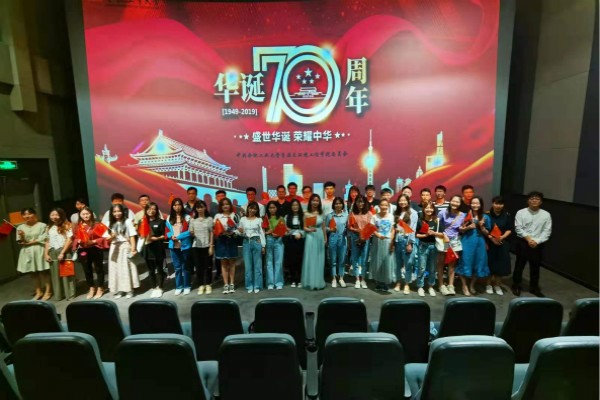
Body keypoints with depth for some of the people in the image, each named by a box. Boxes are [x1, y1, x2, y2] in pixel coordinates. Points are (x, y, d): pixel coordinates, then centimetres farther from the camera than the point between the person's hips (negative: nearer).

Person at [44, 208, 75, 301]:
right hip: (53, 252, 5)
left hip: (64, 251, -5)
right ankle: (58, 295, 17)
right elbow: (47, 242, 16)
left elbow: (69, 240, -8)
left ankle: (70, 294, 7)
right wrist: (46, 254, 6)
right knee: (55, 273, 7)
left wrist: (62, 252, -13)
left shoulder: (66, 226, -2)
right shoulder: (49, 228, 14)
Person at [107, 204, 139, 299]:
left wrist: (133, 248, -14)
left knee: (127, 268, 1)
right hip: (114, 248, 4)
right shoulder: (110, 223, 7)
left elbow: (132, 236, -7)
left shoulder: (127, 221, -5)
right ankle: (119, 290, 17)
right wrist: (111, 237, -15)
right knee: (116, 268, 7)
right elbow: (108, 239, 9)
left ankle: (129, 289, 10)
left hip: (125, 247, -4)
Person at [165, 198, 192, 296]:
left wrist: (179, 237, -16)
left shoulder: (187, 217, -5)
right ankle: (178, 287, 21)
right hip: (174, 246, 3)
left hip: (185, 245, -3)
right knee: (177, 267, 11)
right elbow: (167, 231, 9)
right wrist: (171, 236, -11)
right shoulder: (169, 218, 8)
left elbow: (190, 231, -9)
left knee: (185, 267, 8)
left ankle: (187, 286, 19)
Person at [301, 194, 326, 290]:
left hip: (320, 237, 4)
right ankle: (311, 282, 11)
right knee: (311, 260, 1)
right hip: (311, 237, -4)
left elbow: (323, 226, 11)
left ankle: (319, 281, 23)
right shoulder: (306, 214, -5)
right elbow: (304, 227, -4)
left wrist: (325, 238, 13)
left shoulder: (321, 213, 5)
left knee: (319, 260, 11)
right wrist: (310, 229, -23)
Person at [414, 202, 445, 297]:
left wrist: (434, 233, -15)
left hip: (434, 246, 2)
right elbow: (416, 234, -3)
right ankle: (420, 287, 14)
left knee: (432, 268, 12)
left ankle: (431, 287, 26)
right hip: (423, 246, -2)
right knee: (422, 268, 3)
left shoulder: (438, 221, 0)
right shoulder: (420, 221, -4)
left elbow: (442, 235, 1)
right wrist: (425, 235, -16)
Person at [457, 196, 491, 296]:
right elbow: (460, 230, 1)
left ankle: (472, 285, 29)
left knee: (478, 263, 9)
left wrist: (481, 227, -10)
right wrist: (468, 227, -16)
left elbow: (487, 233, 7)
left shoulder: (485, 217, 5)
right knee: (466, 262, -1)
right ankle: (464, 286, 13)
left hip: (479, 244, 3)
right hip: (467, 243, -2)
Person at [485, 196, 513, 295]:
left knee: (501, 264, 7)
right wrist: (491, 238, -17)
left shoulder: (506, 215, -1)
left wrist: (502, 237, -12)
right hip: (489, 242, -2)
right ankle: (489, 284, 20)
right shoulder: (487, 214, -9)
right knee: (490, 263, 3)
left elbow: (510, 229, 4)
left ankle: (497, 285, 24)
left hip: (502, 243, 3)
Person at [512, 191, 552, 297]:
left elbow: (547, 231, -3)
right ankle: (516, 286, 24)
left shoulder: (546, 215, 0)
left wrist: (537, 241, -13)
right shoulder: (521, 212, -5)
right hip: (523, 242, -2)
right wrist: (528, 238, -17)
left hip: (538, 244, 2)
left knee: (535, 266, 14)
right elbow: (518, 228, -8)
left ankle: (534, 287, 32)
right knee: (519, 265, 9)